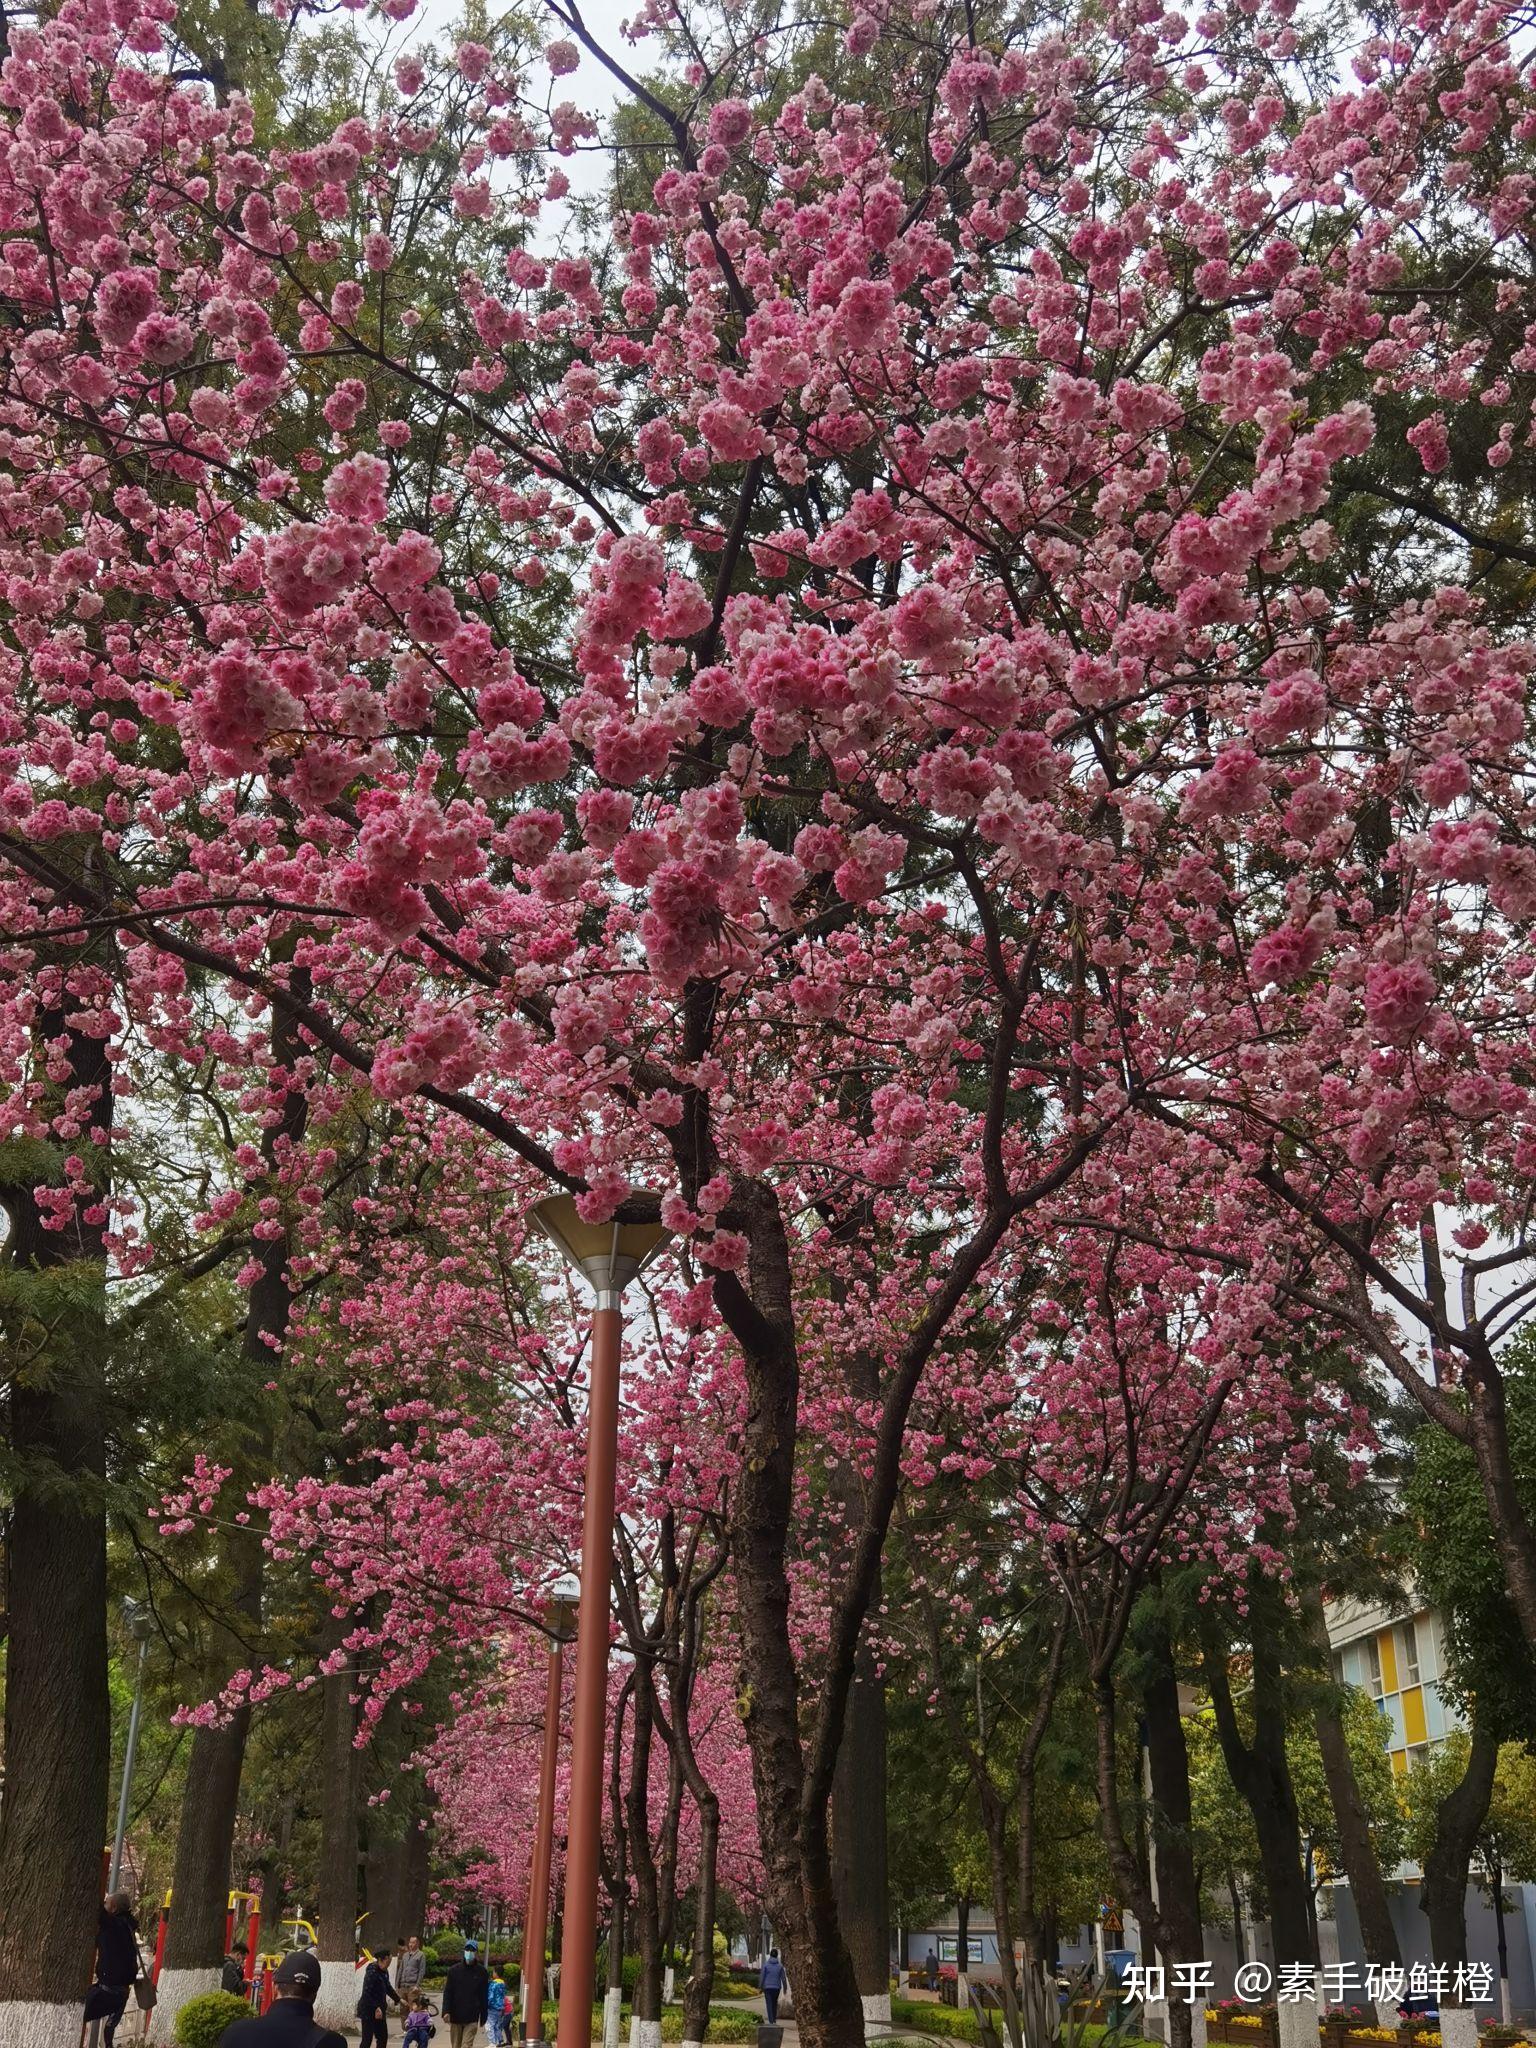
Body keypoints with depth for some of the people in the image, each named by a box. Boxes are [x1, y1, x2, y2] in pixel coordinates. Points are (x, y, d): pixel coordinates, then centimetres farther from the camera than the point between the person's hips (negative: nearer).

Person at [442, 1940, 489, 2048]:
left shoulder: (482, 1972, 0)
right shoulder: (455, 1970, 1)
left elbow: (484, 1996, 4)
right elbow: (447, 1992, 0)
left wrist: (483, 2018, 4)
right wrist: (446, 2011, -11)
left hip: (472, 2018, -2)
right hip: (455, 2016, 2)